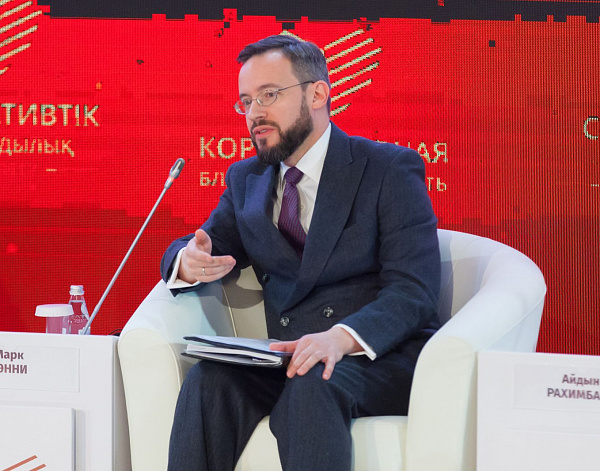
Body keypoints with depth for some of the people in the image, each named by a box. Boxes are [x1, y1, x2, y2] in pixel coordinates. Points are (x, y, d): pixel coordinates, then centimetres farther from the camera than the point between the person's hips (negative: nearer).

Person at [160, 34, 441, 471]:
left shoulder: (391, 169, 1)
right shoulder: (246, 180, 20)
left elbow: (414, 289, -8)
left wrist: (343, 337, -28)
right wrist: (189, 262, -9)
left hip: (383, 358, -4)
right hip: (293, 357, 4)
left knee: (313, 385, -37)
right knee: (209, 379, -28)